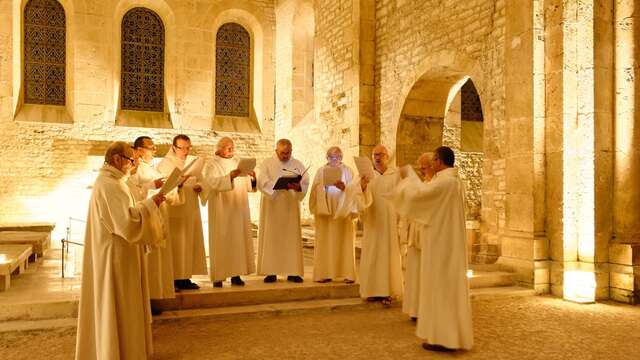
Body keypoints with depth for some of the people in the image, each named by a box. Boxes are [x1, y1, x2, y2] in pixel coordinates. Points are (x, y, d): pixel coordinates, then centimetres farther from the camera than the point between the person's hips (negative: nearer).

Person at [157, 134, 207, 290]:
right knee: (174, 244, -6)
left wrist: (199, 186, -7)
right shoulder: (165, 164, -2)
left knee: (190, 243, 7)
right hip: (173, 209, -6)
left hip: (191, 209, 6)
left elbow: (200, 180, 16)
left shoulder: (193, 161, 15)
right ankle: (171, 279, -1)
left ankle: (185, 277, 13)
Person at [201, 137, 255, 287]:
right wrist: (230, 176, -32)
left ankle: (236, 274, 8)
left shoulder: (236, 163, 18)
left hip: (238, 209, 6)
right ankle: (218, 276, -2)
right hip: (221, 209, -6)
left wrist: (251, 178, -5)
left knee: (238, 239, 3)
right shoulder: (212, 164, -1)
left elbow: (245, 185, 15)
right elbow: (213, 182, -19)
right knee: (221, 240, -6)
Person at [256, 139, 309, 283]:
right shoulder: (267, 164, 4)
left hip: (290, 207, 2)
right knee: (271, 238, -2)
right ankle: (271, 272, 2)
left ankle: (293, 272, 4)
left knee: (292, 238, 0)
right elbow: (262, 183, -11)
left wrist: (298, 187, -24)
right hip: (272, 207, -1)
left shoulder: (298, 165, 10)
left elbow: (305, 183, -1)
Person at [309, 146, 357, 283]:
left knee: (344, 242, -2)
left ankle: (347, 274, 1)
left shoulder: (347, 171, 9)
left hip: (342, 211, -1)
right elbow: (315, 190, 4)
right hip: (325, 212, 1)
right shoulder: (321, 171, 11)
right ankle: (324, 273, 2)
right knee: (325, 242, -2)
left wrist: (344, 187, -20)